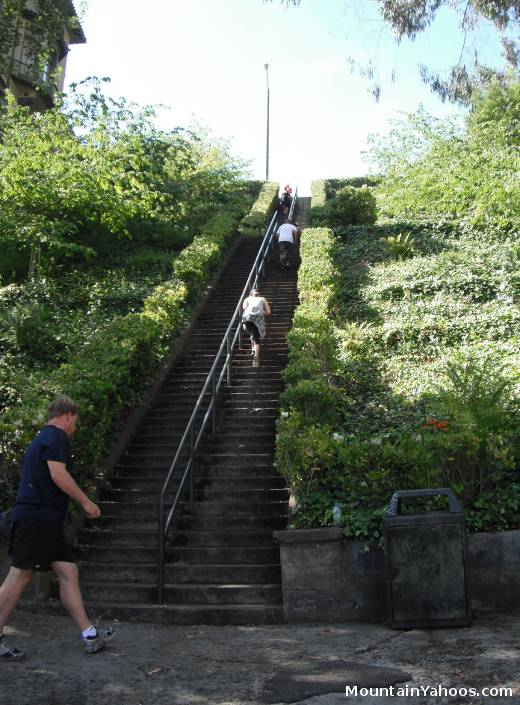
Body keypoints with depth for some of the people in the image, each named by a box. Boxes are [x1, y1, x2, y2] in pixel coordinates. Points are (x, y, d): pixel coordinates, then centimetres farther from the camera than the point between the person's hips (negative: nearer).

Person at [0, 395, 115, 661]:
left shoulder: (42, 437, 24)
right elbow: (57, 473, -19)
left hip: (46, 520, 10)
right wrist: (86, 502, -12)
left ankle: (89, 634, 7)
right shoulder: (56, 436, -7)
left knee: (68, 571, 6)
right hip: (38, 517, -10)